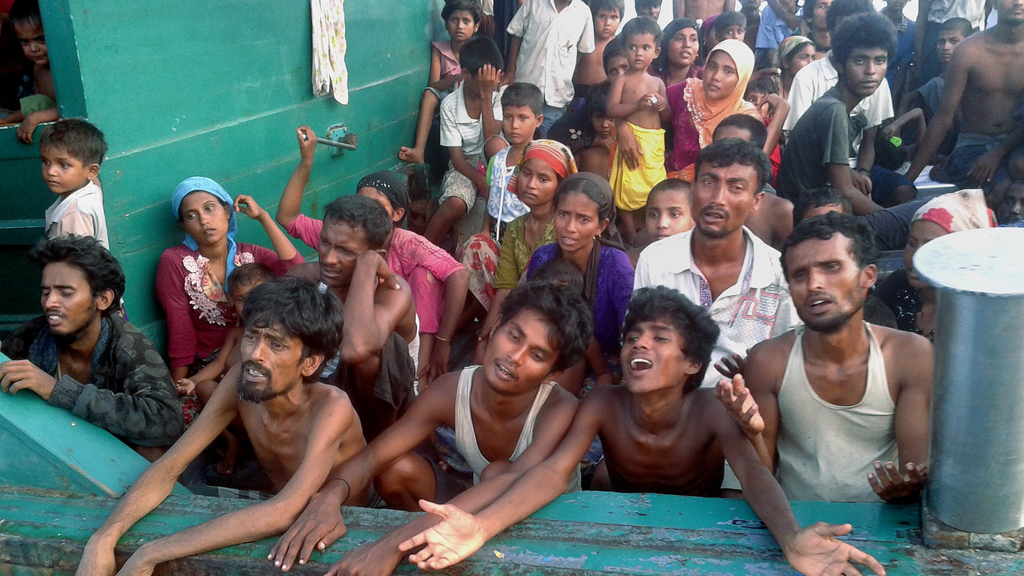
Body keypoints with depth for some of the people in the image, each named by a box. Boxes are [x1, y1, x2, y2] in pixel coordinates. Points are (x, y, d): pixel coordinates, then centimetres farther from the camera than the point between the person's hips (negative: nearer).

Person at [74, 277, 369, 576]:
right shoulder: (241, 381, -15)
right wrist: (104, 538, -30)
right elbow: (169, 467, -13)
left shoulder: (331, 407, -30)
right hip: (278, 526, 4)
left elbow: (283, 513, -40)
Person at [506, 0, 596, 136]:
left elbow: (583, 50, 11)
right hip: (524, 85, 0)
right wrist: (511, 72, -1)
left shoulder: (584, 12, 1)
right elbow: (517, 35, 5)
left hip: (556, 94, 0)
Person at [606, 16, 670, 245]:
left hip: (655, 142, 5)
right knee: (627, 189, -1)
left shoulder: (657, 82, 13)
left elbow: (667, 116, 17)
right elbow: (611, 110, -11)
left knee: (653, 189, 9)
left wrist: (663, 106, -5)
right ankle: (631, 235, 11)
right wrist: (638, 104, -21)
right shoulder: (622, 80, 0)